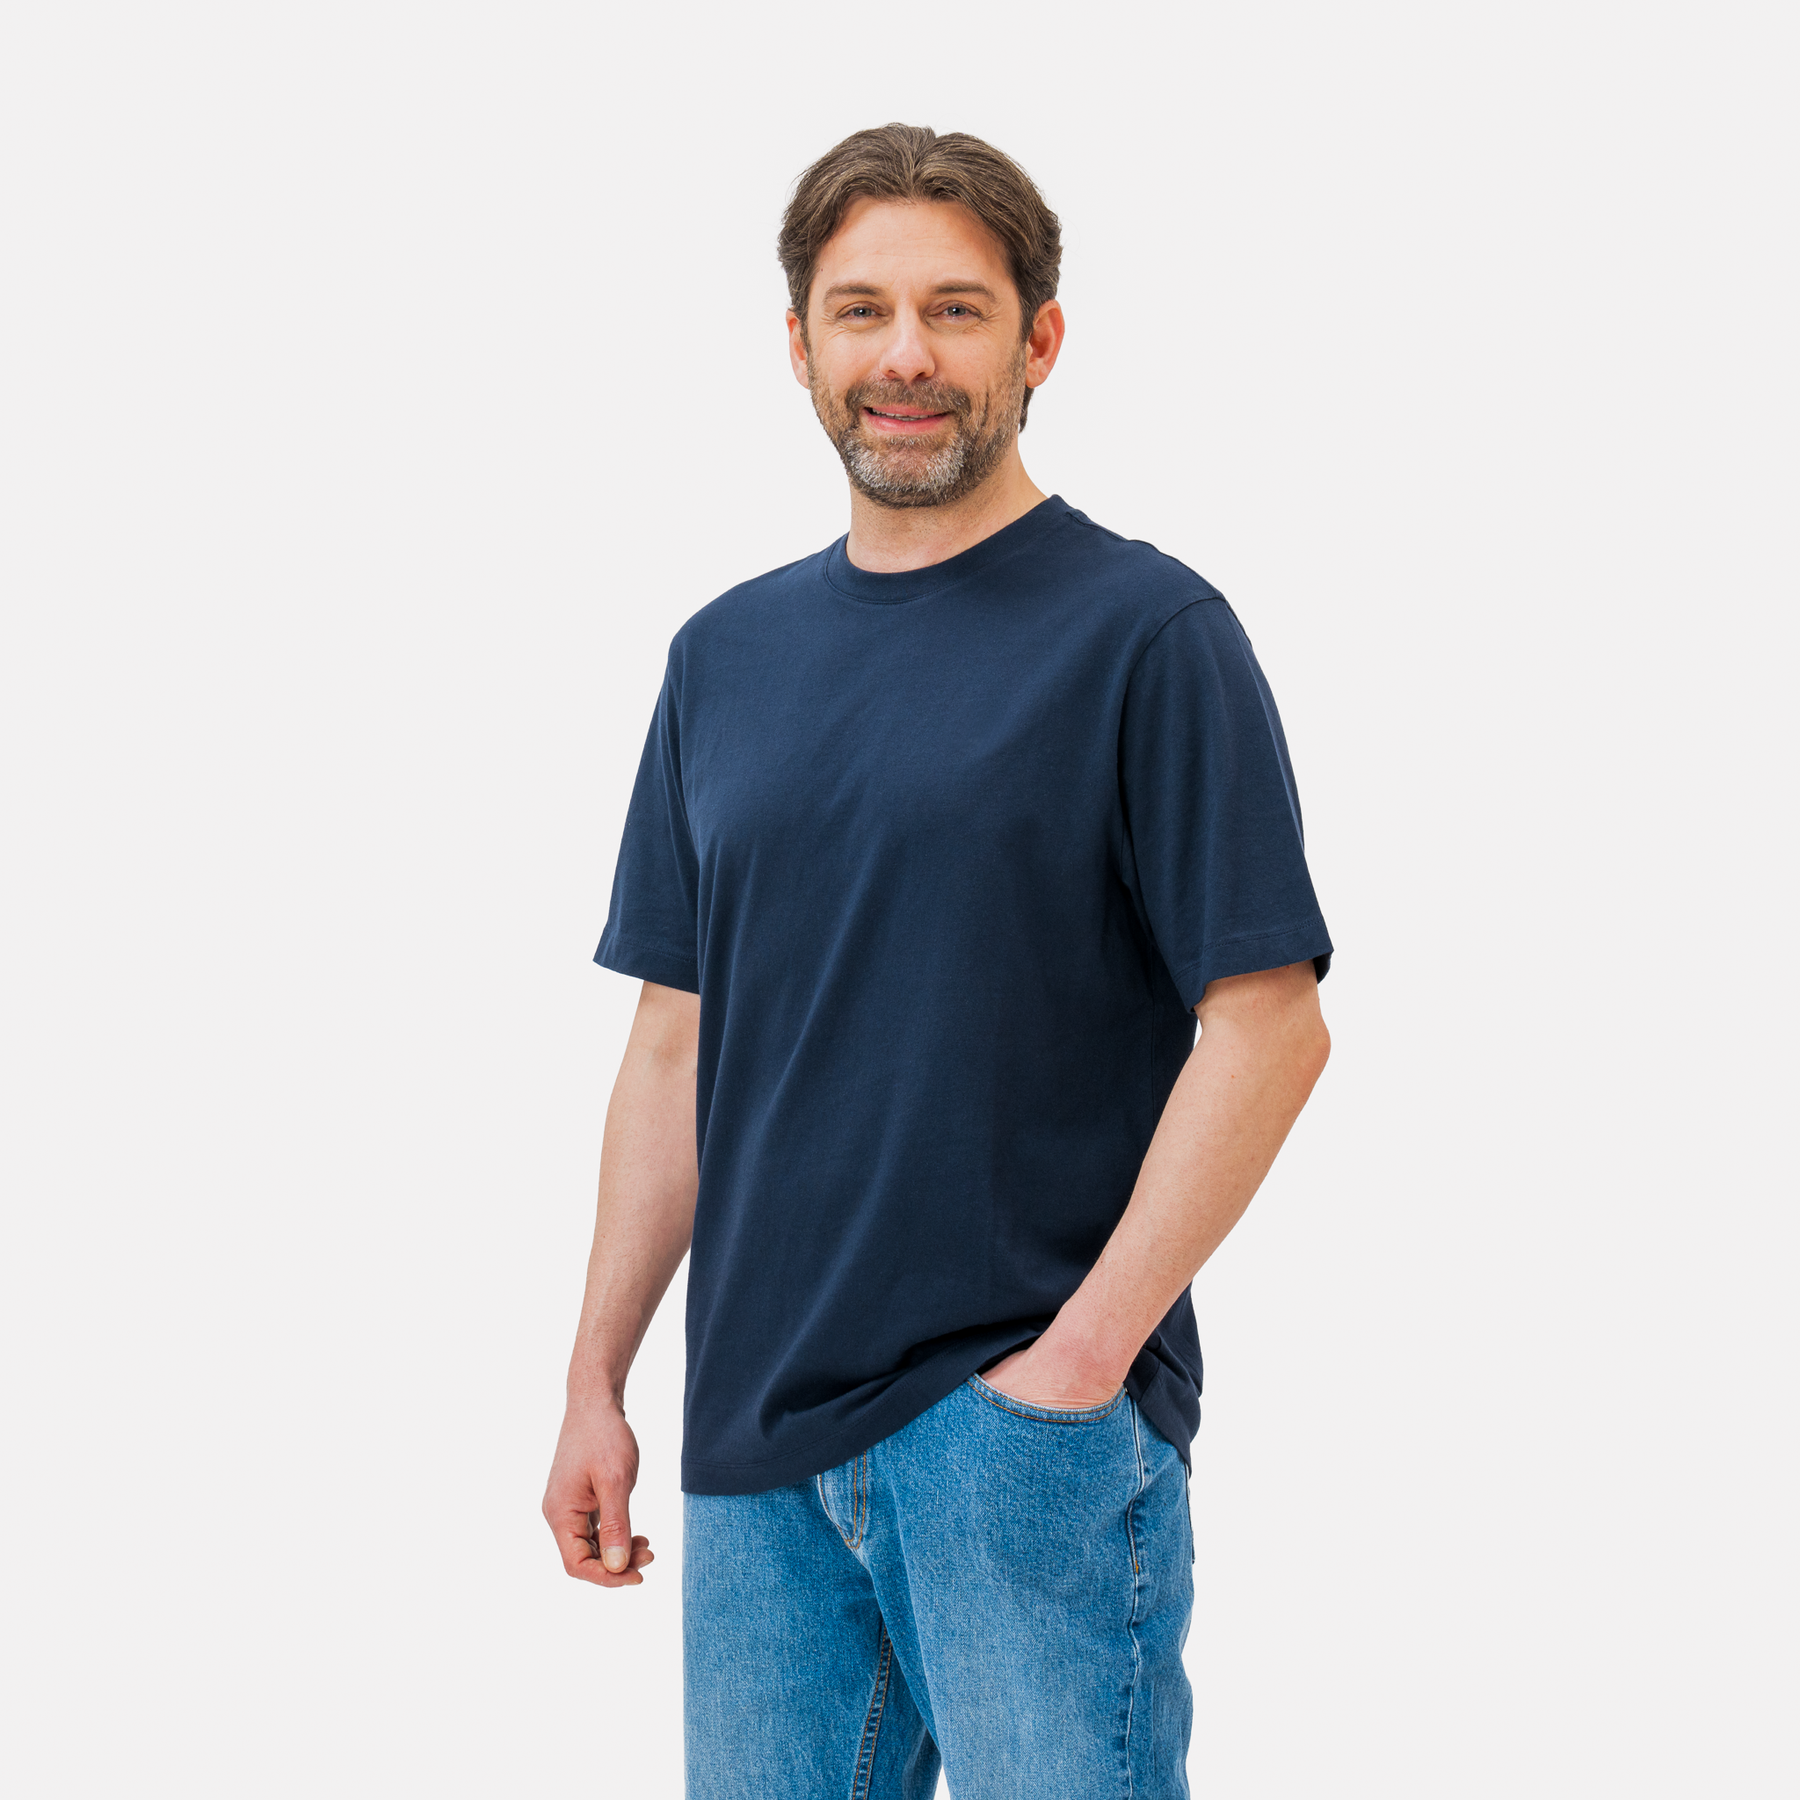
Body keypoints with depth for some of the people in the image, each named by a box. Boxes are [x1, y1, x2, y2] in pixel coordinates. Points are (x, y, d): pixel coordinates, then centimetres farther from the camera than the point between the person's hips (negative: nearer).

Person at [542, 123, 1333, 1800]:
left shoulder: (1145, 633, -6)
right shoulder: (725, 654, 11)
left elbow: (1268, 1026, -10)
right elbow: (676, 1042, 14)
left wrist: (1082, 1355, -15)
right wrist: (595, 1382, 10)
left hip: (1033, 1425, -5)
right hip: (757, 1431, 5)